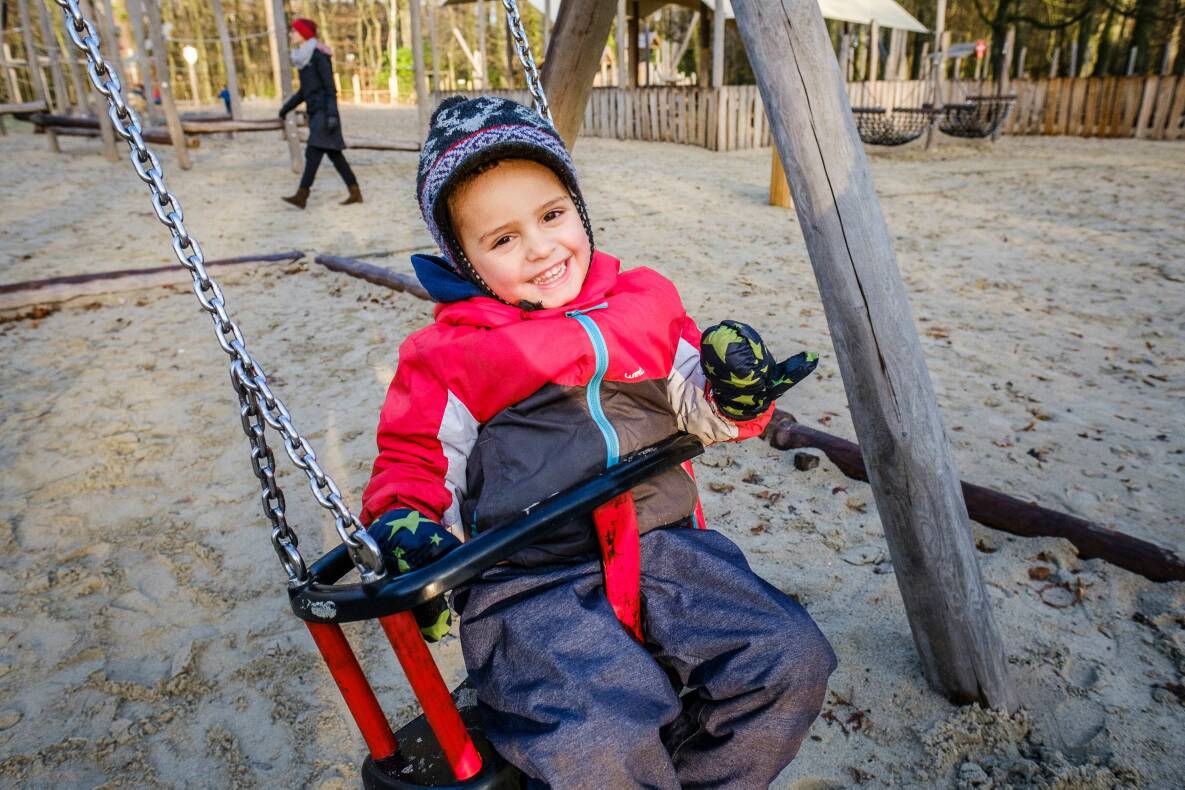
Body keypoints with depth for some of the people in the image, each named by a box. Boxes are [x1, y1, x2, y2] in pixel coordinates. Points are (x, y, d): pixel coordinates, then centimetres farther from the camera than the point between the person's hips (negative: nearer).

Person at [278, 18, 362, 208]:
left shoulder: (319, 55, -11)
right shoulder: (304, 58, 15)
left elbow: (330, 87, -16)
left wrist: (332, 114, -23)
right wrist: (287, 107, 17)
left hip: (324, 112, -9)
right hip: (315, 113, 9)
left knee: (314, 152, -13)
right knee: (334, 154, 7)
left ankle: (301, 196, -17)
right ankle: (355, 193, 10)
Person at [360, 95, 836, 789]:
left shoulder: (646, 302, 10)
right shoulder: (451, 355, 1)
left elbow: (694, 406, 17)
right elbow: (416, 460, 10)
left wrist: (734, 393, -5)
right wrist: (406, 528, -10)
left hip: (664, 548, 4)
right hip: (528, 585, -3)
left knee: (794, 662, -9)